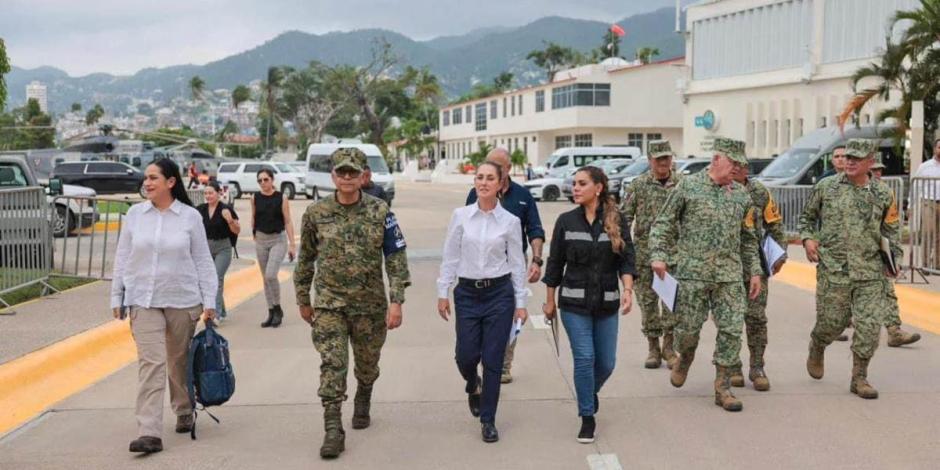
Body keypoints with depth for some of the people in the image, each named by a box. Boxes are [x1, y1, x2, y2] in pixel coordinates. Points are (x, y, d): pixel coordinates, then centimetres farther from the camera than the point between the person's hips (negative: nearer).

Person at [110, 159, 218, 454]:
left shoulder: (190, 217, -2)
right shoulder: (135, 214, 3)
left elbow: (203, 261, 1)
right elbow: (122, 258, 8)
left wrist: (209, 301, -2)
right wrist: (116, 297, 7)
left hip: (182, 300, 0)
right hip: (143, 300, 1)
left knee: (179, 362, 12)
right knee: (150, 362, -9)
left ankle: (184, 413, 36)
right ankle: (150, 433, -12)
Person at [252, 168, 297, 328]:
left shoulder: (281, 198, -7)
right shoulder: (255, 198, 1)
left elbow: (288, 222, -6)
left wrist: (292, 244, -9)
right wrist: (254, 235, 17)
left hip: (278, 239, -4)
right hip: (261, 240, 4)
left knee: (271, 275, -17)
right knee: (266, 278, 8)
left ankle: (278, 309, 2)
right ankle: (271, 313, 17)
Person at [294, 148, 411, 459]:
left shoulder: (380, 212, -5)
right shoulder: (316, 213, -2)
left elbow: (396, 258, -6)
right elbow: (305, 259, 9)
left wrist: (396, 302, -13)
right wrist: (303, 300, 12)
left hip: (370, 304, 1)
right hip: (329, 304, -1)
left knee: (367, 364, 16)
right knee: (332, 365, -11)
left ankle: (362, 404, 45)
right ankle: (333, 431, -7)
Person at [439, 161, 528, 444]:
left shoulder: (510, 221, -2)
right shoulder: (460, 216, 0)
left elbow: (517, 264, 2)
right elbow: (450, 257, 4)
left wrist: (520, 302, 1)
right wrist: (443, 293, 1)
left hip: (499, 293, -1)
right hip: (467, 293, 1)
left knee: (493, 360, 0)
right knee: (466, 355, 2)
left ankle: (488, 420, 14)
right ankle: (473, 386, 38)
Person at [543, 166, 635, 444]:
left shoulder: (617, 221, 0)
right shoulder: (566, 221, 1)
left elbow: (627, 260, -5)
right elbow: (555, 263, 5)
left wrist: (627, 290, -21)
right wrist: (549, 300, 6)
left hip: (606, 303, 1)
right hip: (574, 302, -1)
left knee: (606, 363, 6)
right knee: (584, 357, -7)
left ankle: (589, 392, 39)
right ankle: (587, 418, 7)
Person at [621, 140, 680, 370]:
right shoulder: (638, 185, 0)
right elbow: (624, 216, 1)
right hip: (645, 250, 0)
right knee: (647, 299, 5)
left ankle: (668, 346, 8)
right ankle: (653, 348, 15)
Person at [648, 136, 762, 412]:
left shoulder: (741, 195, 10)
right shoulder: (688, 187, -2)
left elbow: (748, 239, 17)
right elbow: (663, 224, 0)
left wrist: (754, 271, 14)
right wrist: (658, 255, -12)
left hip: (730, 276, 3)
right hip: (692, 273, -3)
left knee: (732, 330, -2)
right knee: (687, 327, 3)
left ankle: (723, 388, 8)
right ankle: (685, 358, 37)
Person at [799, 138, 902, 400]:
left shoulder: (883, 194, 6)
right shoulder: (826, 188, 3)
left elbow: (892, 231, 16)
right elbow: (806, 216, 15)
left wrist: (894, 258, 7)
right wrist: (807, 238, -1)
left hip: (871, 273, 1)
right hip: (833, 271, -1)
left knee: (870, 325, -4)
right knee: (831, 322, 4)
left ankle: (859, 378, 10)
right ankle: (816, 349, 38)